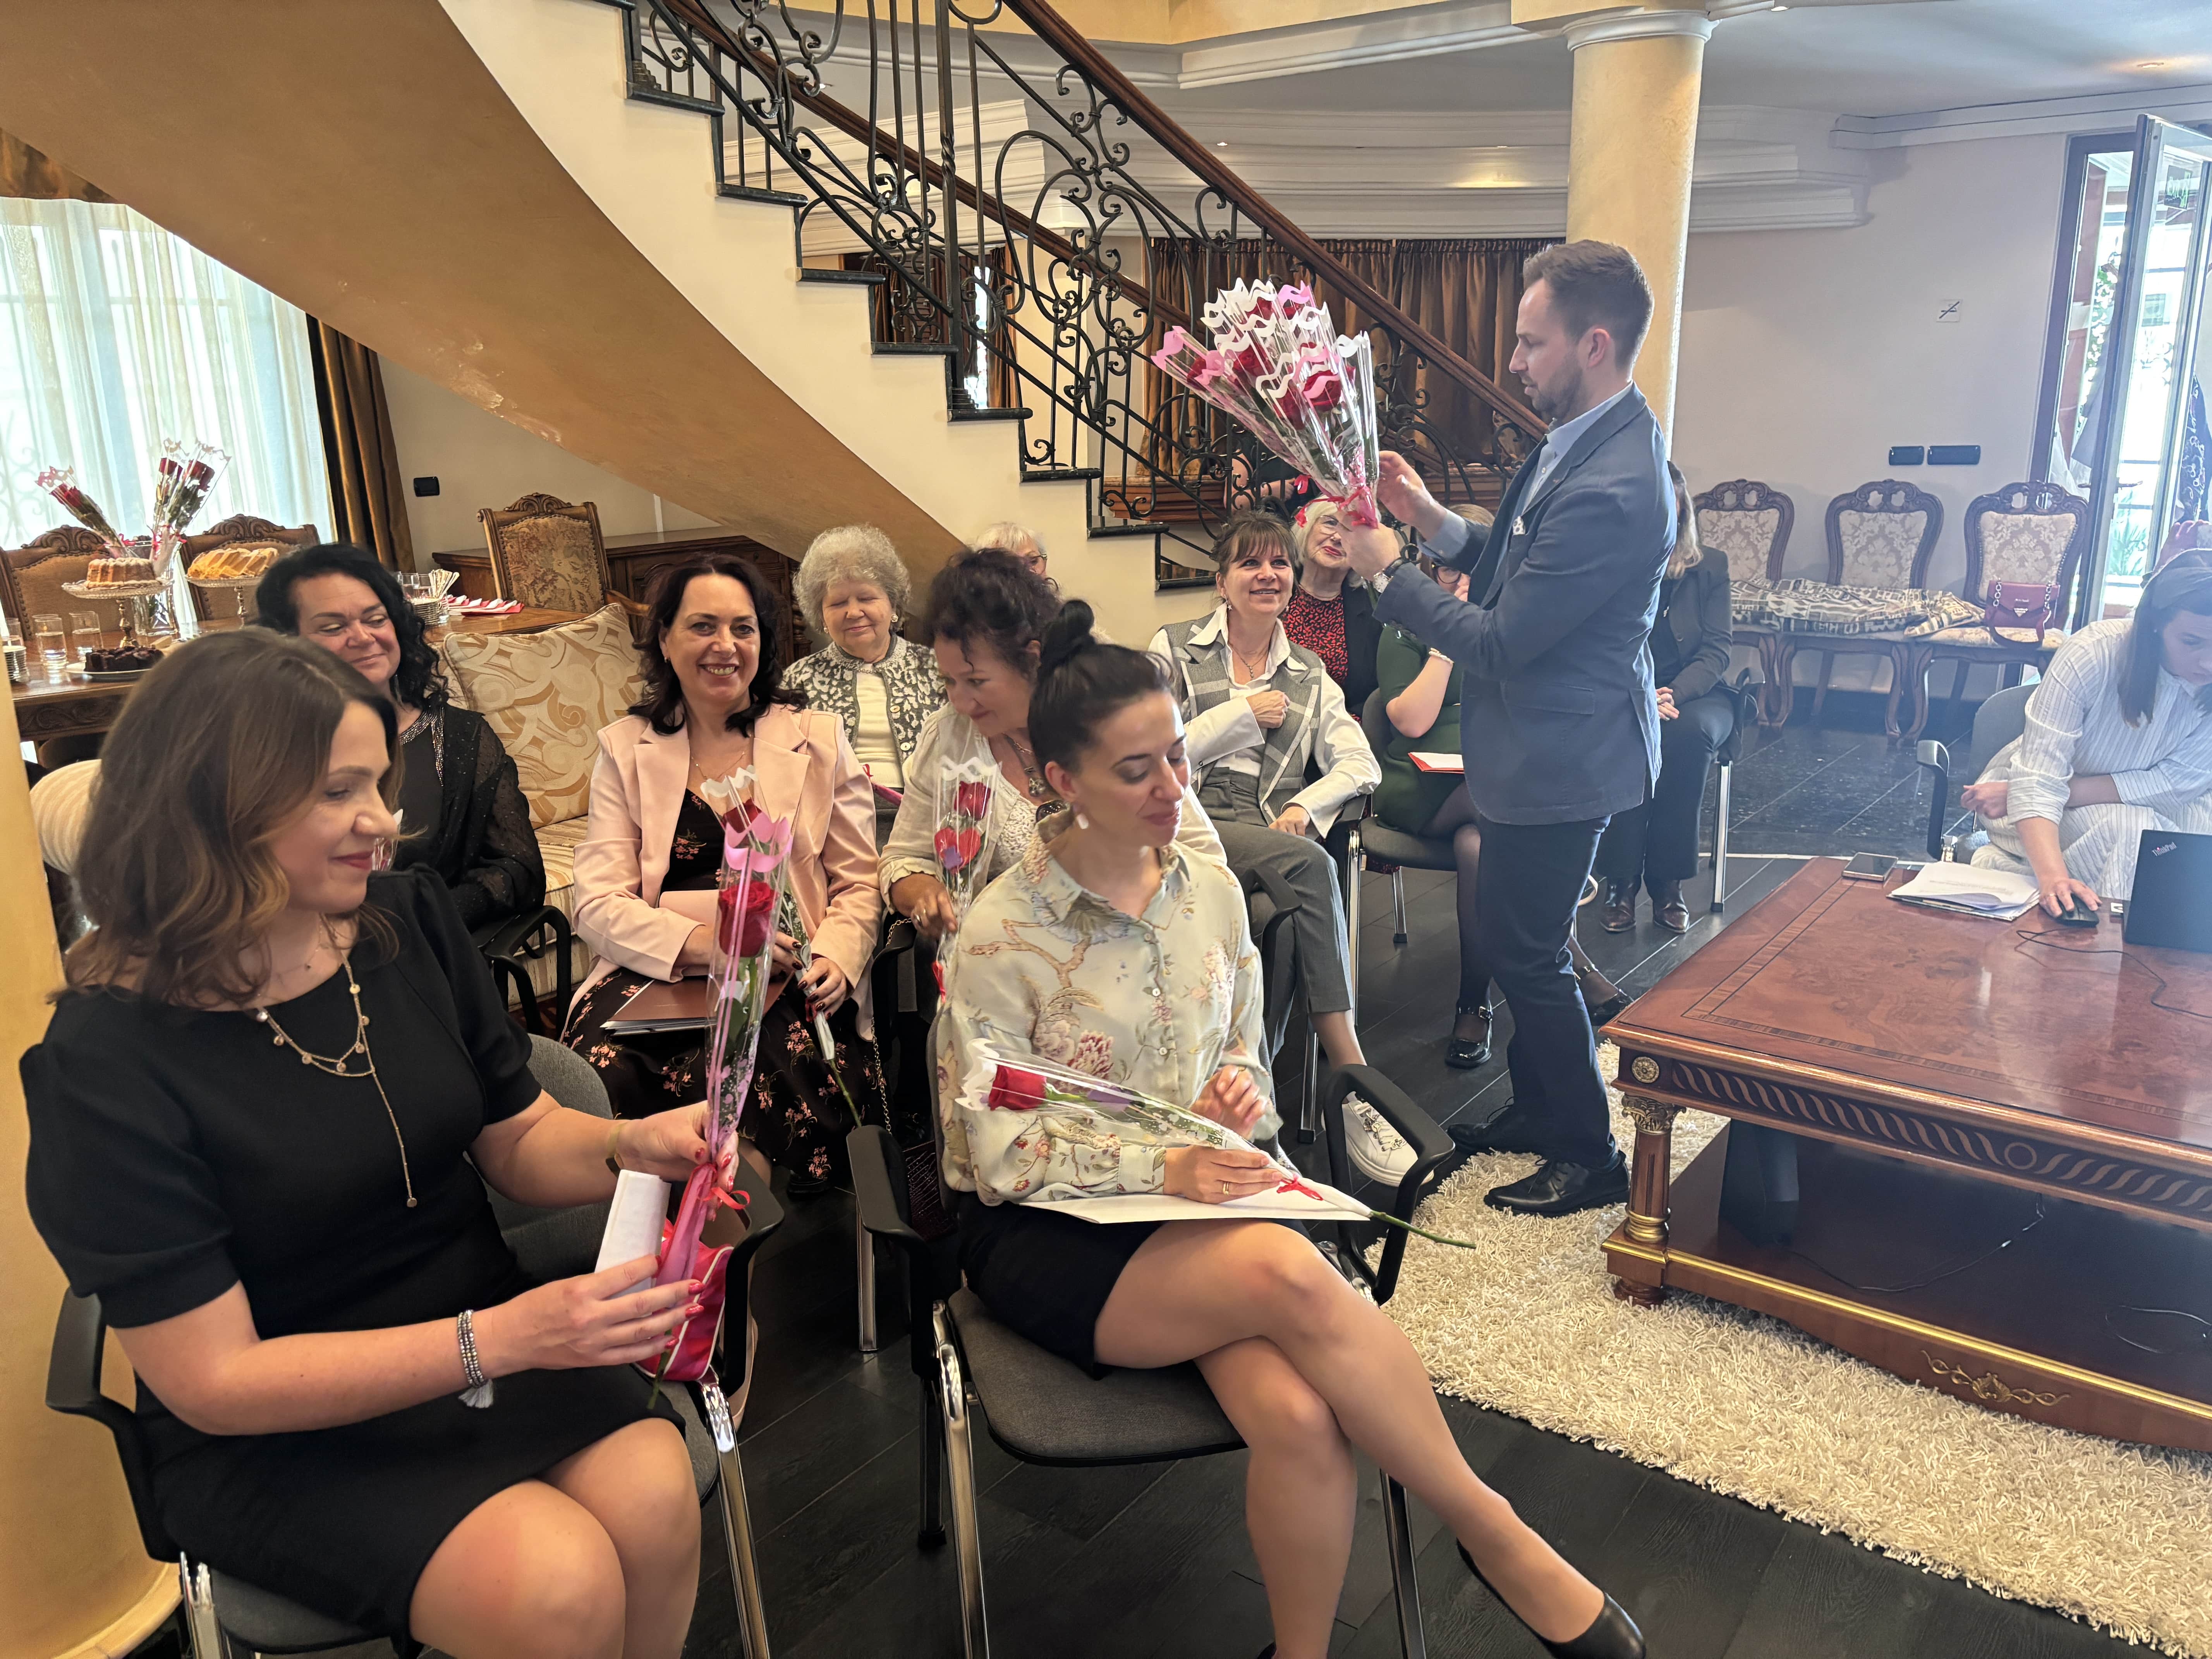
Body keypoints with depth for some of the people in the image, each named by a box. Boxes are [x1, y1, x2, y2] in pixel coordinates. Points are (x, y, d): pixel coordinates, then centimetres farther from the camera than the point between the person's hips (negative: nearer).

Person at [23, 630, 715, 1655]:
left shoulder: (411, 921, -3)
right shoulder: (108, 1060, -17)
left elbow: (517, 1139, 7)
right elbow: (214, 1382, -16)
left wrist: (627, 1146, -16)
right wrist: (500, 1340, -26)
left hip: (486, 1332, 4)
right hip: (277, 1439, -4)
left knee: (653, 1502, -25)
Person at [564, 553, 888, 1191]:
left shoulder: (818, 737, 13)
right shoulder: (626, 747, 12)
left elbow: (857, 883, 11)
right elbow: (597, 904, 2)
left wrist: (836, 959, -11)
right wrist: (705, 942, -16)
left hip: (787, 978, 0)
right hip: (658, 972, 1)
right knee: (603, 1068, -32)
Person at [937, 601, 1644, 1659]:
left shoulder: (1212, 891, 5)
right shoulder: (1004, 930, -11)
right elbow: (997, 1154, -11)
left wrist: (1240, 1091, -9)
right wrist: (1163, 1166, -24)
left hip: (1203, 1203, 4)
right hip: (1045, 1236, -4)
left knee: (1300, 1418, -30)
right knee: (1286, 1272, -33)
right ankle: (1493, 1534, -13)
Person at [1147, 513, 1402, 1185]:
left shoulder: (1308, 673, 22)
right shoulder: (1176, 649, 10)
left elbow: (1361, 763, 10)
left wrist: (1306, 805, -9)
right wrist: (1242, 714, -2)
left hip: (1277, 830, 3)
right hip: (1195, 822, -3)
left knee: (1307, 866, -35)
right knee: (1311, 866, -34)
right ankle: (1355, 1076, -35)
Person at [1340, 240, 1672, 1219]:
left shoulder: (1611, 489, -29)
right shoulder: (1587, 440, 5)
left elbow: (1500, 642, -25)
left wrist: (1386, 574, -15)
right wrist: (1435, 521, 0)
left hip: (1560, 759, -10)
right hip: (1547, 741, 10)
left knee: (1525, 952, 3)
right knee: (1512, 935, 21)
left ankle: (1591, 1156, 22)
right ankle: (1536, 1111, 40)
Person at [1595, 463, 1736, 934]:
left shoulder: (1710, 566, 5)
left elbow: (1716, 651, -1)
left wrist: (1673, 694, -21)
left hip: (1694, 693, 1)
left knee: (1690, 733, -34)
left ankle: (1668, 883, -23)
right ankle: (1619, 882, -24)